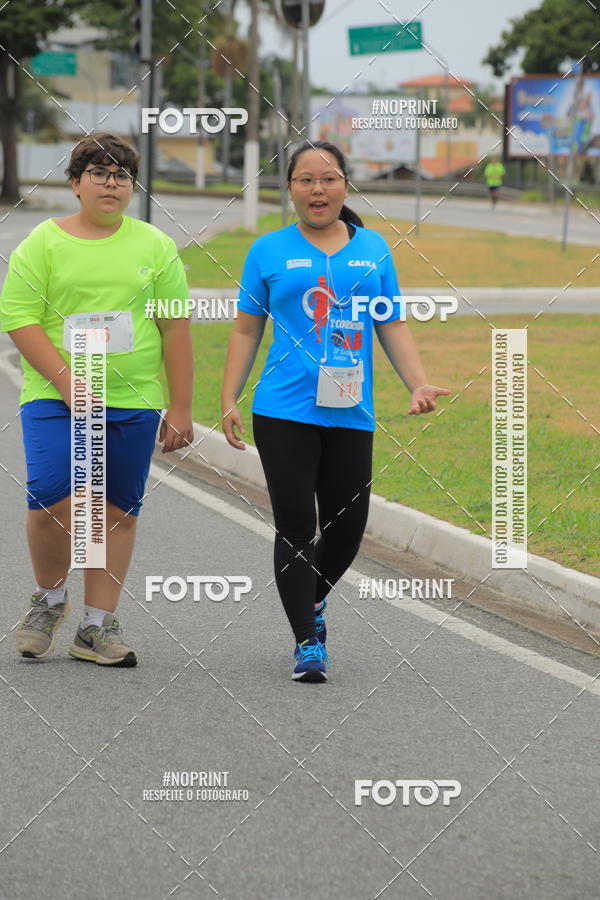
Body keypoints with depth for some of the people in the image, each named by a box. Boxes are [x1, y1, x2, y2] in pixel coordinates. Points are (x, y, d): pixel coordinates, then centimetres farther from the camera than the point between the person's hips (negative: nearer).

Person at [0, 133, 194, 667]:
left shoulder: (154, 246, 10)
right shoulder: (44, 243, 3)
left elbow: (176, 329, 9)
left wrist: (180, 408, 4)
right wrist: (68, 382, -15)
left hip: (133, 401, 2)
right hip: (54, 399, -2)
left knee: (117, 512, 3)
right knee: (52, 499, -17)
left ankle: (98, 627, 11)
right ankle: (49, 597, 9)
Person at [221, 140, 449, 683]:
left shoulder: (373, 249, 11)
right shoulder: (270, 251, 5)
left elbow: (393, 326, 13)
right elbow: (246, 331, 9)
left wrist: (419, 384, -1)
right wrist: (229, 402, 2)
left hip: (351, 415, 3)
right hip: (284, 413, -2)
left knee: (347, 528, 6)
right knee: (296, 527, -6)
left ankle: (312, 600, 35)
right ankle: (308, 644, 0)